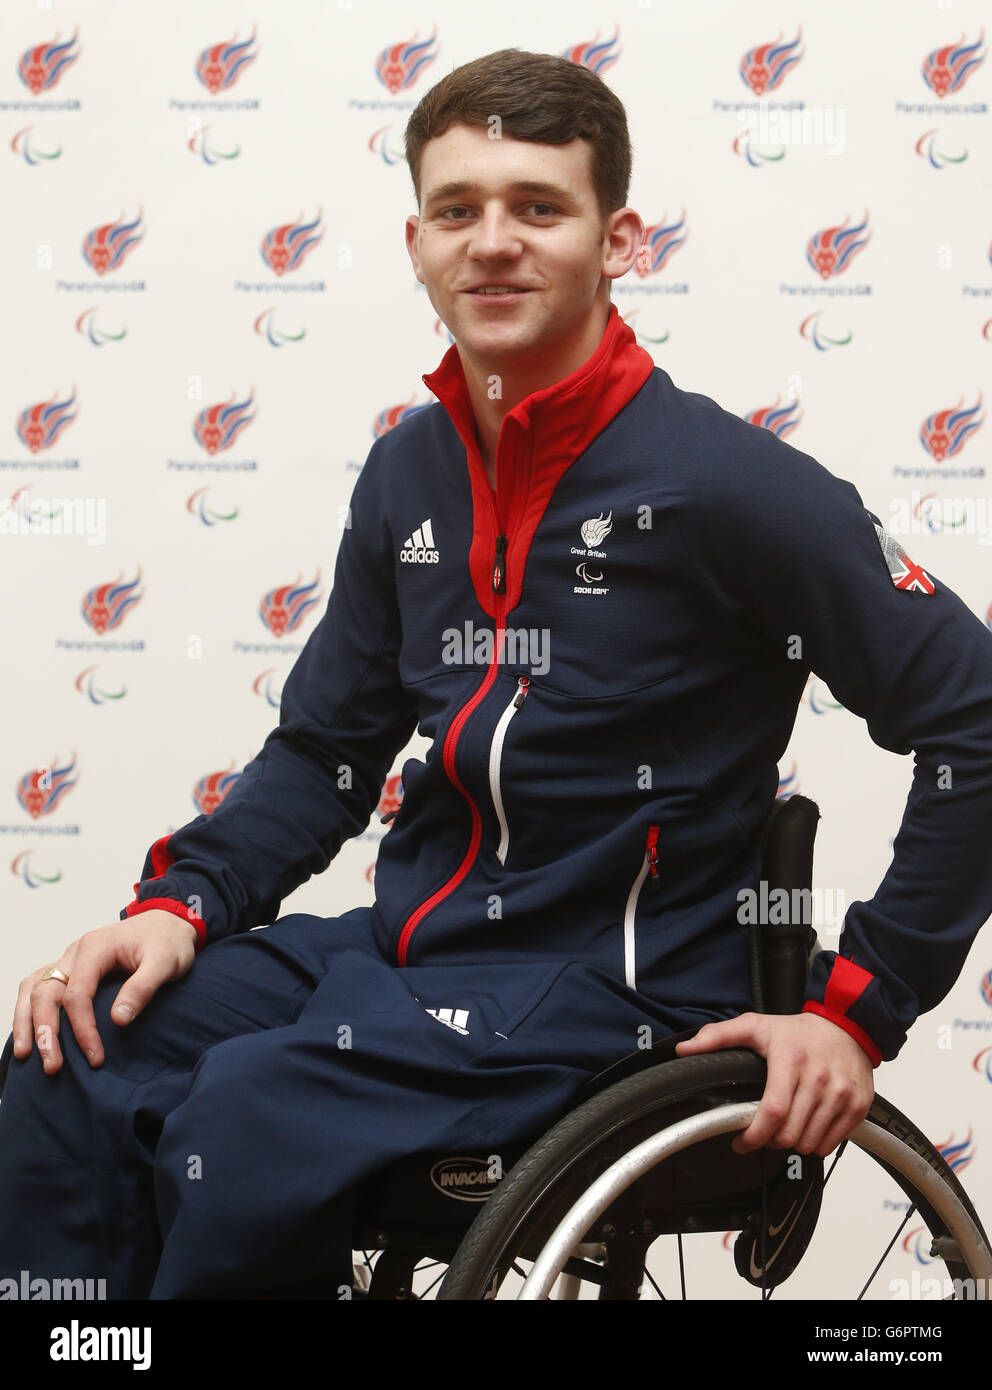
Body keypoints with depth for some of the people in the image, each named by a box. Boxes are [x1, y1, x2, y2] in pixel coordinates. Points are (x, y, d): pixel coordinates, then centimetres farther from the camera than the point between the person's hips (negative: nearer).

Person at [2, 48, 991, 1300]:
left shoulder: (724, 481, -13)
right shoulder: (409, 471, 8)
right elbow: (324, 748, 15)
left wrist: (858, 1010, -12)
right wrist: (178, 902, -2)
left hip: (606, 985, -6)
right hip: (403, 945, 6)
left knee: (248, 1116, -28)